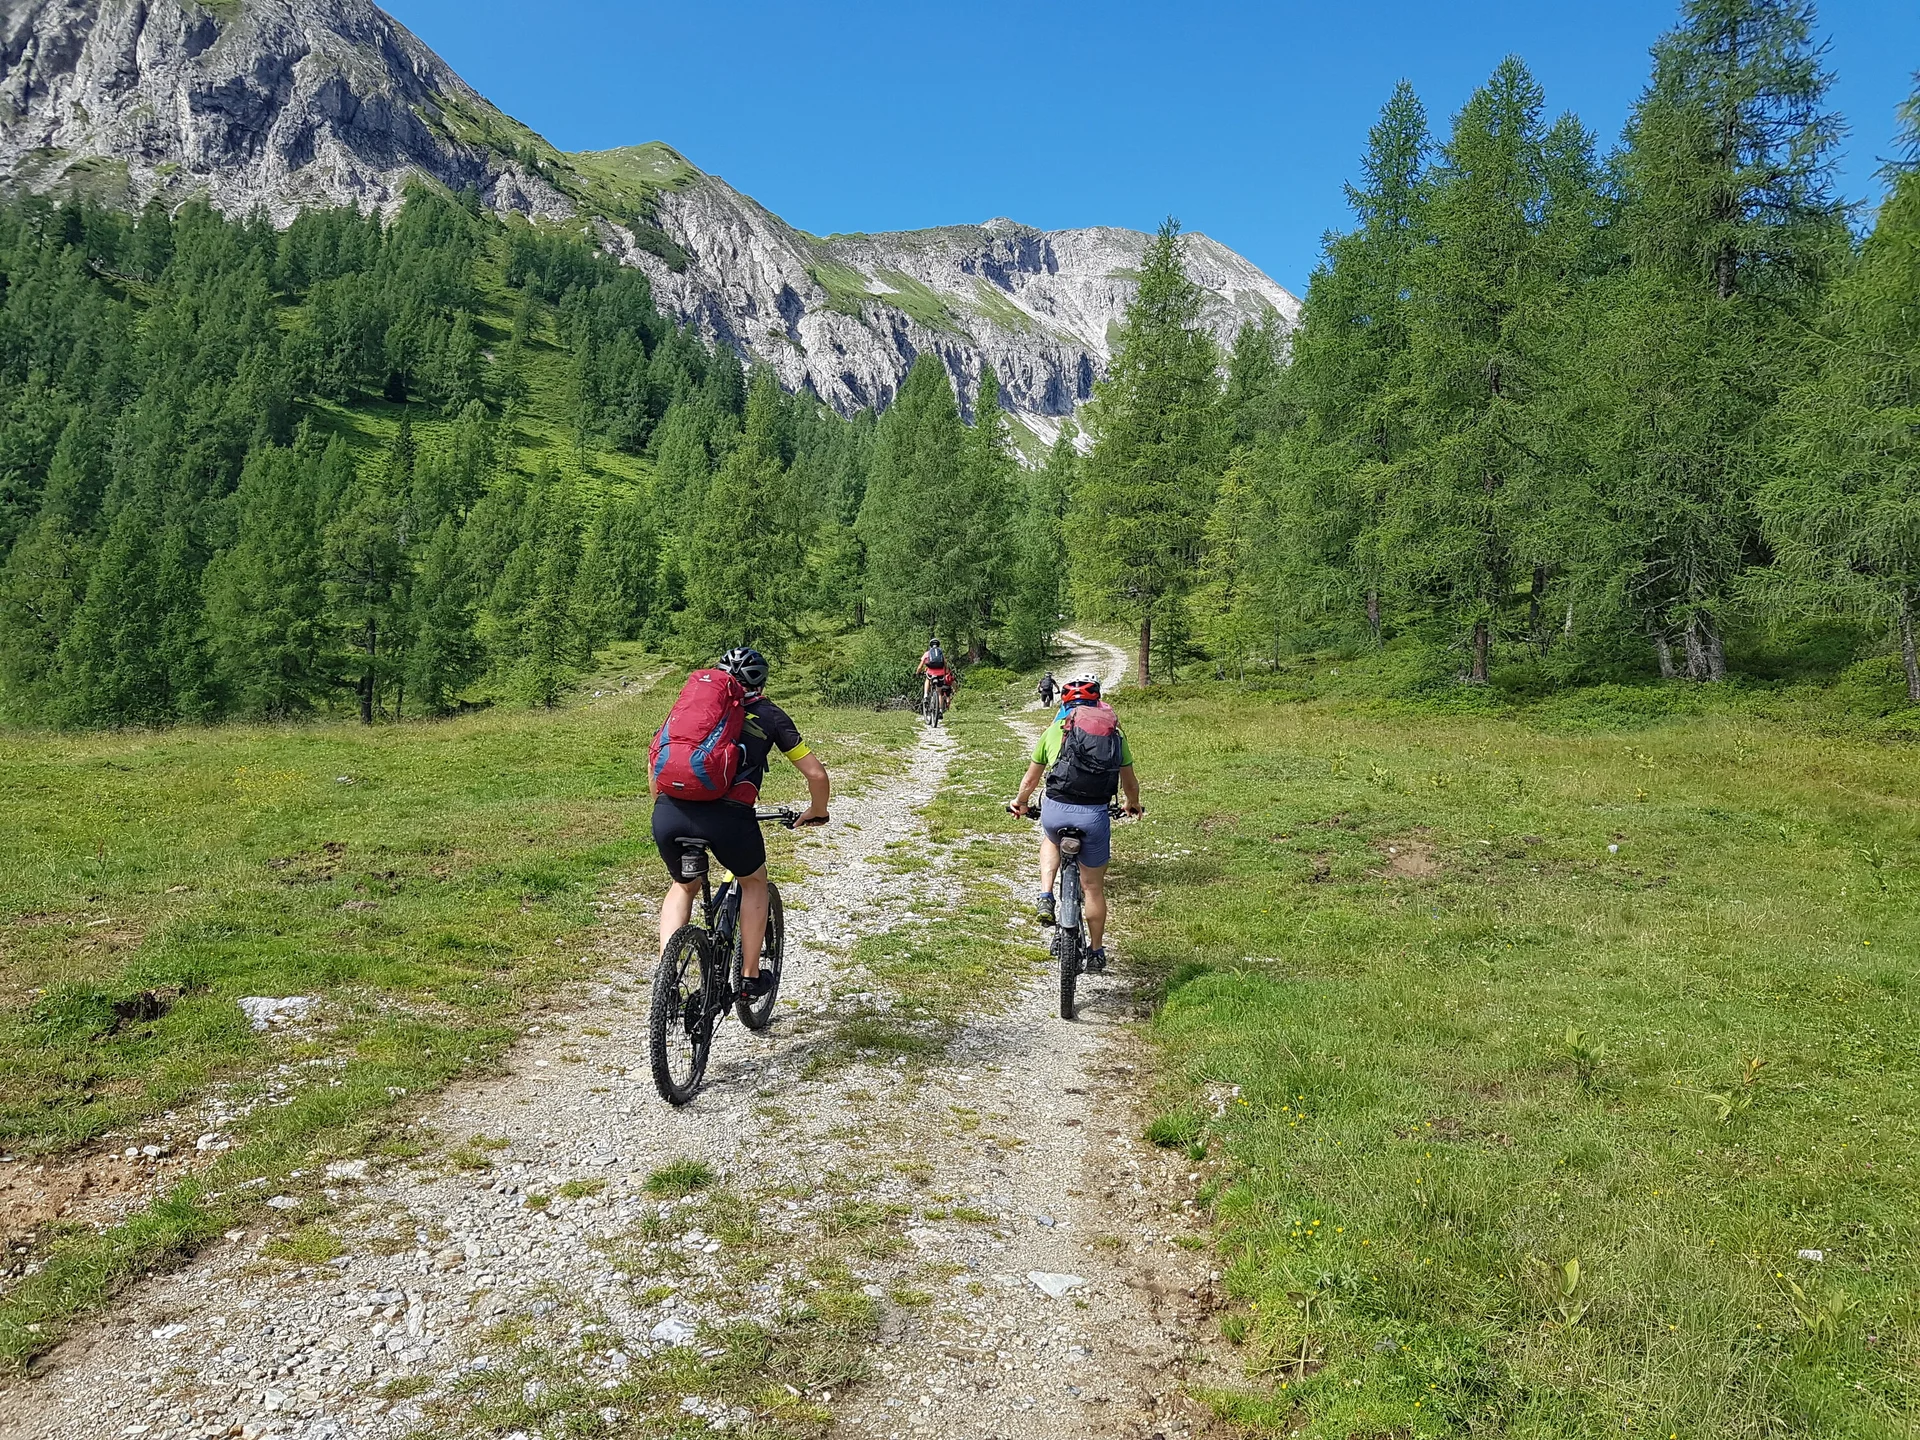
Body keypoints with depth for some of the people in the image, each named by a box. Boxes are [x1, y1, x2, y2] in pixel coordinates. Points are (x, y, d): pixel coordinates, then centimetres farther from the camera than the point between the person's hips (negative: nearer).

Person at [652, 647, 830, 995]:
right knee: (753, 882, 30)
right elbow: (816, 774, 17)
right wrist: (817, 812, 36)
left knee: (684, 886, 32)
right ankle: (750, 977, 29)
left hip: (668, 814, 3)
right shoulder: (769, 715, 20)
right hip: (727, 816, -3)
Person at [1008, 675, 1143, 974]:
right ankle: (1096, 952, 33)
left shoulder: (1054, 730, 10)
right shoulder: (1114, 733, 12)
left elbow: (1031, 779, 20)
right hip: (1094, 816, 0)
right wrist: (1133, 805, 44)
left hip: (1055, 810, 0)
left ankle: (1046, 899, 19)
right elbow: (1129, 781, 23)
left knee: (1050, 839, 38)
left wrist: (1020, 803, 40)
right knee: (1093, 887, 20)